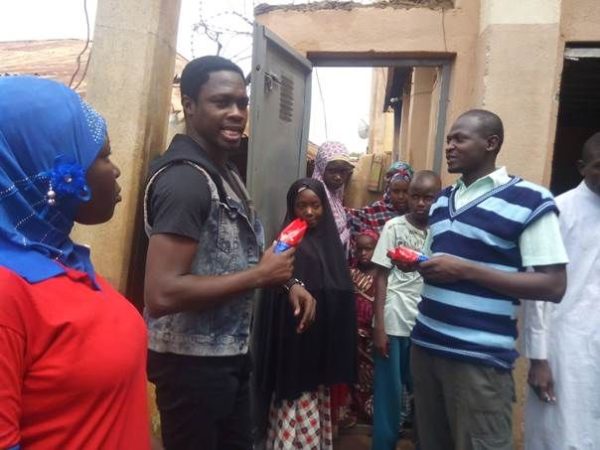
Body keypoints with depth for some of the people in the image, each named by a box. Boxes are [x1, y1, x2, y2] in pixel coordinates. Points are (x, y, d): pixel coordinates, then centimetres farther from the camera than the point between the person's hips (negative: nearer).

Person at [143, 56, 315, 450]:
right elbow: (162, 294, -30)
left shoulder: (226, 173, 9)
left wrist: (283, 281, 2)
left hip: (231, 353, 9)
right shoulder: (185, 178, -22)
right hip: (193, 360, -9)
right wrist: (260, 276, -22)